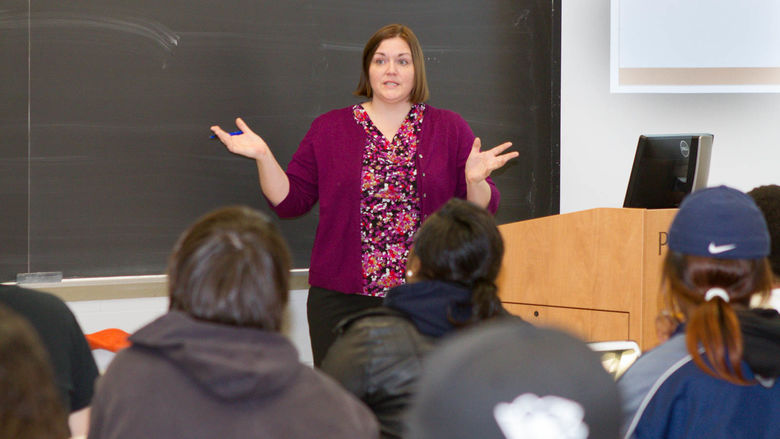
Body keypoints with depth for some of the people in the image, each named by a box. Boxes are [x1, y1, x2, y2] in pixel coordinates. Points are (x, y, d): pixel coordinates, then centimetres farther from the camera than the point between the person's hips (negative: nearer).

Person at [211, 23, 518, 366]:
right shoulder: (329, 129, 9)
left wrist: (475, 180, -15)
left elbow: (480, 211, 5)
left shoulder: (450, 129, 9)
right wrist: (263, 157, -6)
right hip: (342, 299, 0)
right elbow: (289, 202, 7)